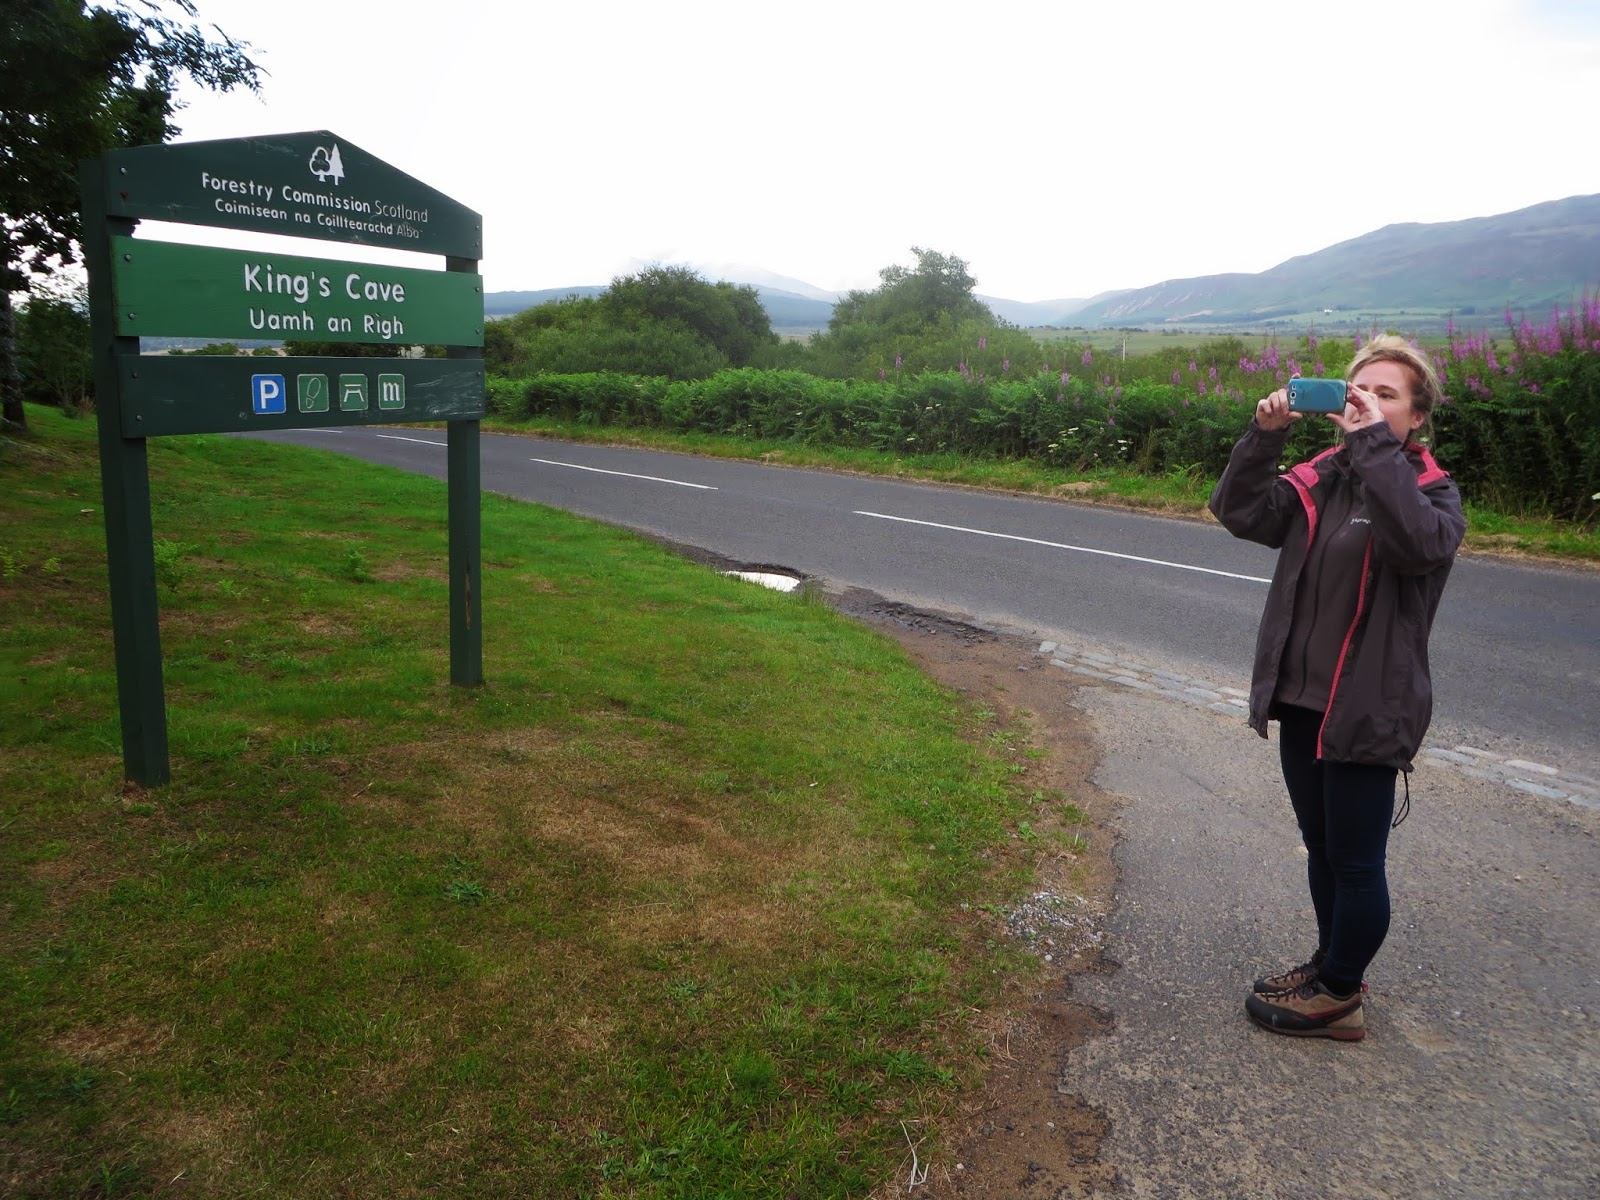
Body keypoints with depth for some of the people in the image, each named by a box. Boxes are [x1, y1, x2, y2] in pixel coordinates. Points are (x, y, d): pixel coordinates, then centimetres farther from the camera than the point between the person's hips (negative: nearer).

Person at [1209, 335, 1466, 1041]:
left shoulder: (1431, 492, -9)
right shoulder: (1317, 481, 5)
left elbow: (1420, 541, -32)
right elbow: (1239, 512, -7)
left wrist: (1374, 442, -31)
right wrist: (1264, 435, -18)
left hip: (1367, 711, -6)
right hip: (1300, 700, 6)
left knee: (1355, 862, 7)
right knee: (1321, 848, 20)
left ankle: (1337, 996, 25)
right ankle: (1334, 966, 40)